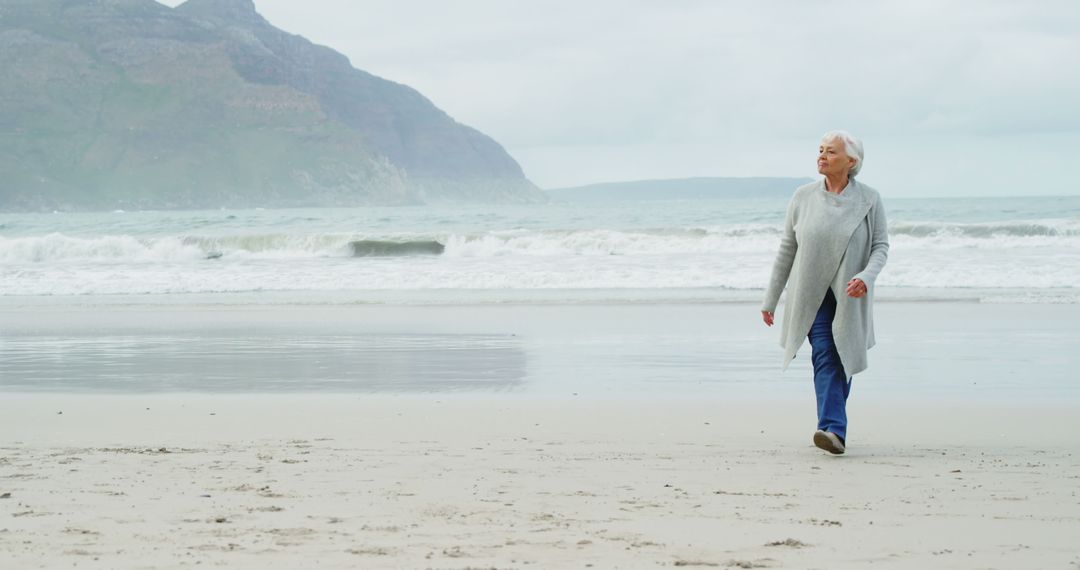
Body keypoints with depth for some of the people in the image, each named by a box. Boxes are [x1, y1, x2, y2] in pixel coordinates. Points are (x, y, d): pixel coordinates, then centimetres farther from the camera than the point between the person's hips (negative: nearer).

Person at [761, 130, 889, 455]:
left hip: (849, 297, 0)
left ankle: (833, 431, 15)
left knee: (840, 360, 3)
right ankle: (834, 429, -21)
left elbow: (881, 246, -2)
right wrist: (771, 299, 8)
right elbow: (787, 249, 7)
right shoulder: (803, 197, 1)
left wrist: (866, 276, -24)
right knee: (824, 355, -14)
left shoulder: (869, 200, -3)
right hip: (811, 292, 0)